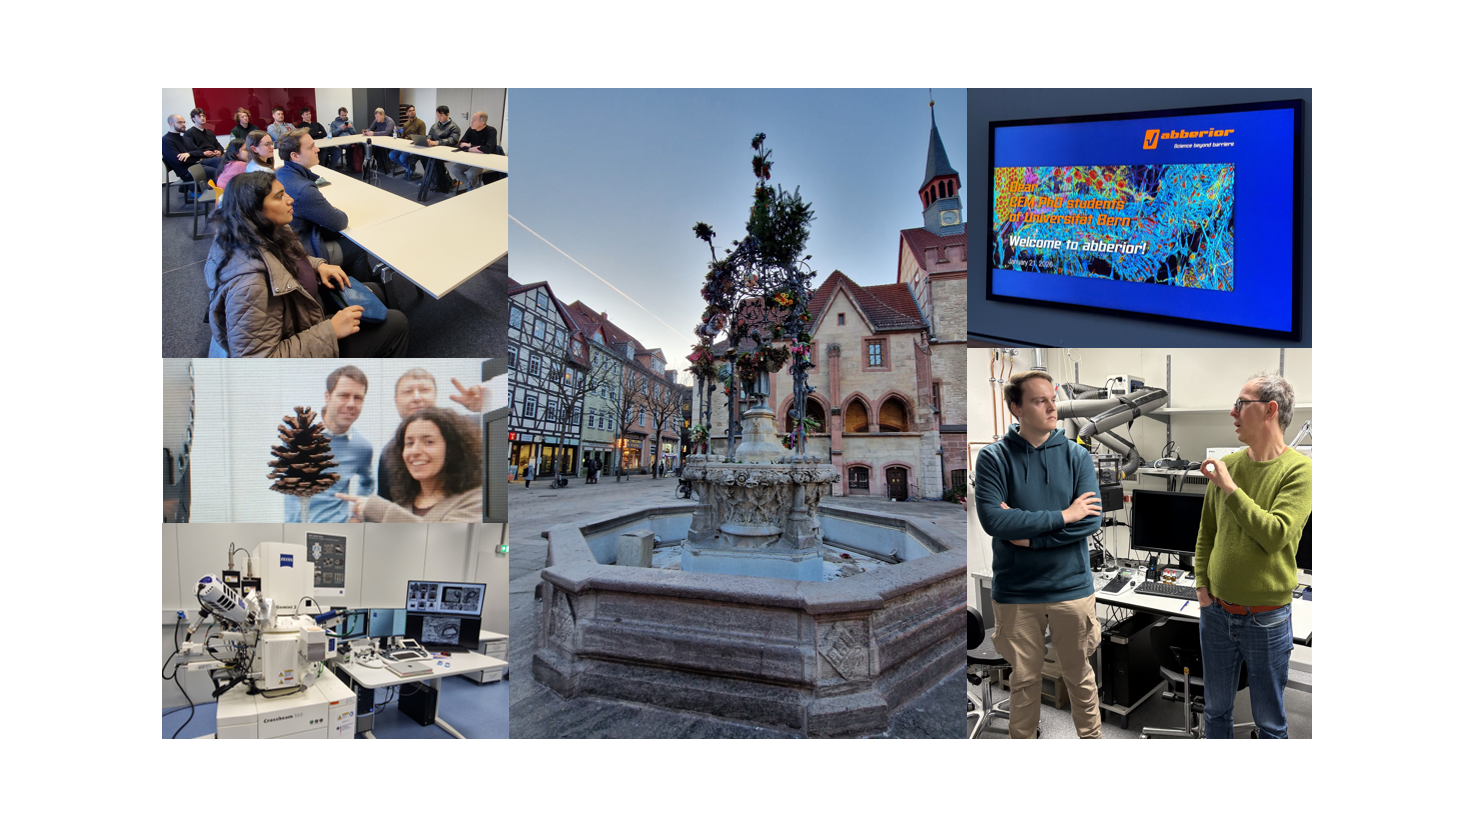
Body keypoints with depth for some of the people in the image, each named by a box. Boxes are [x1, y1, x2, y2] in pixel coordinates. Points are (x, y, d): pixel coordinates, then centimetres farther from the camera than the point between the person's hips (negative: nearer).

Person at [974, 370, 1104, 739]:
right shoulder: (994, 458, -7)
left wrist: (1029, 534, -16)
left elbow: (1092, 520, -10)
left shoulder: (1076, 455, -1)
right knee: (1024, 680, 12)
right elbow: (992, 519, -20)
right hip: (1016, 593, -1)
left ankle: (1092, 736, 36)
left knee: (1079, 675, 16)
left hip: (1072, 587, 1)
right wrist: (1063, 516, -16)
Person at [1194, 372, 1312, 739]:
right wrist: (1202, 587, 2)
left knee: (1270, 722, 12)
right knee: (1216, 709, 18)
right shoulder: (1227, 464, 1)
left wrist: (1230, 488, -19)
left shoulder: (1299, 469, -12)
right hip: (1216, 613, 4)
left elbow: (1276, 535, -24)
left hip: (1267, 618, -4)